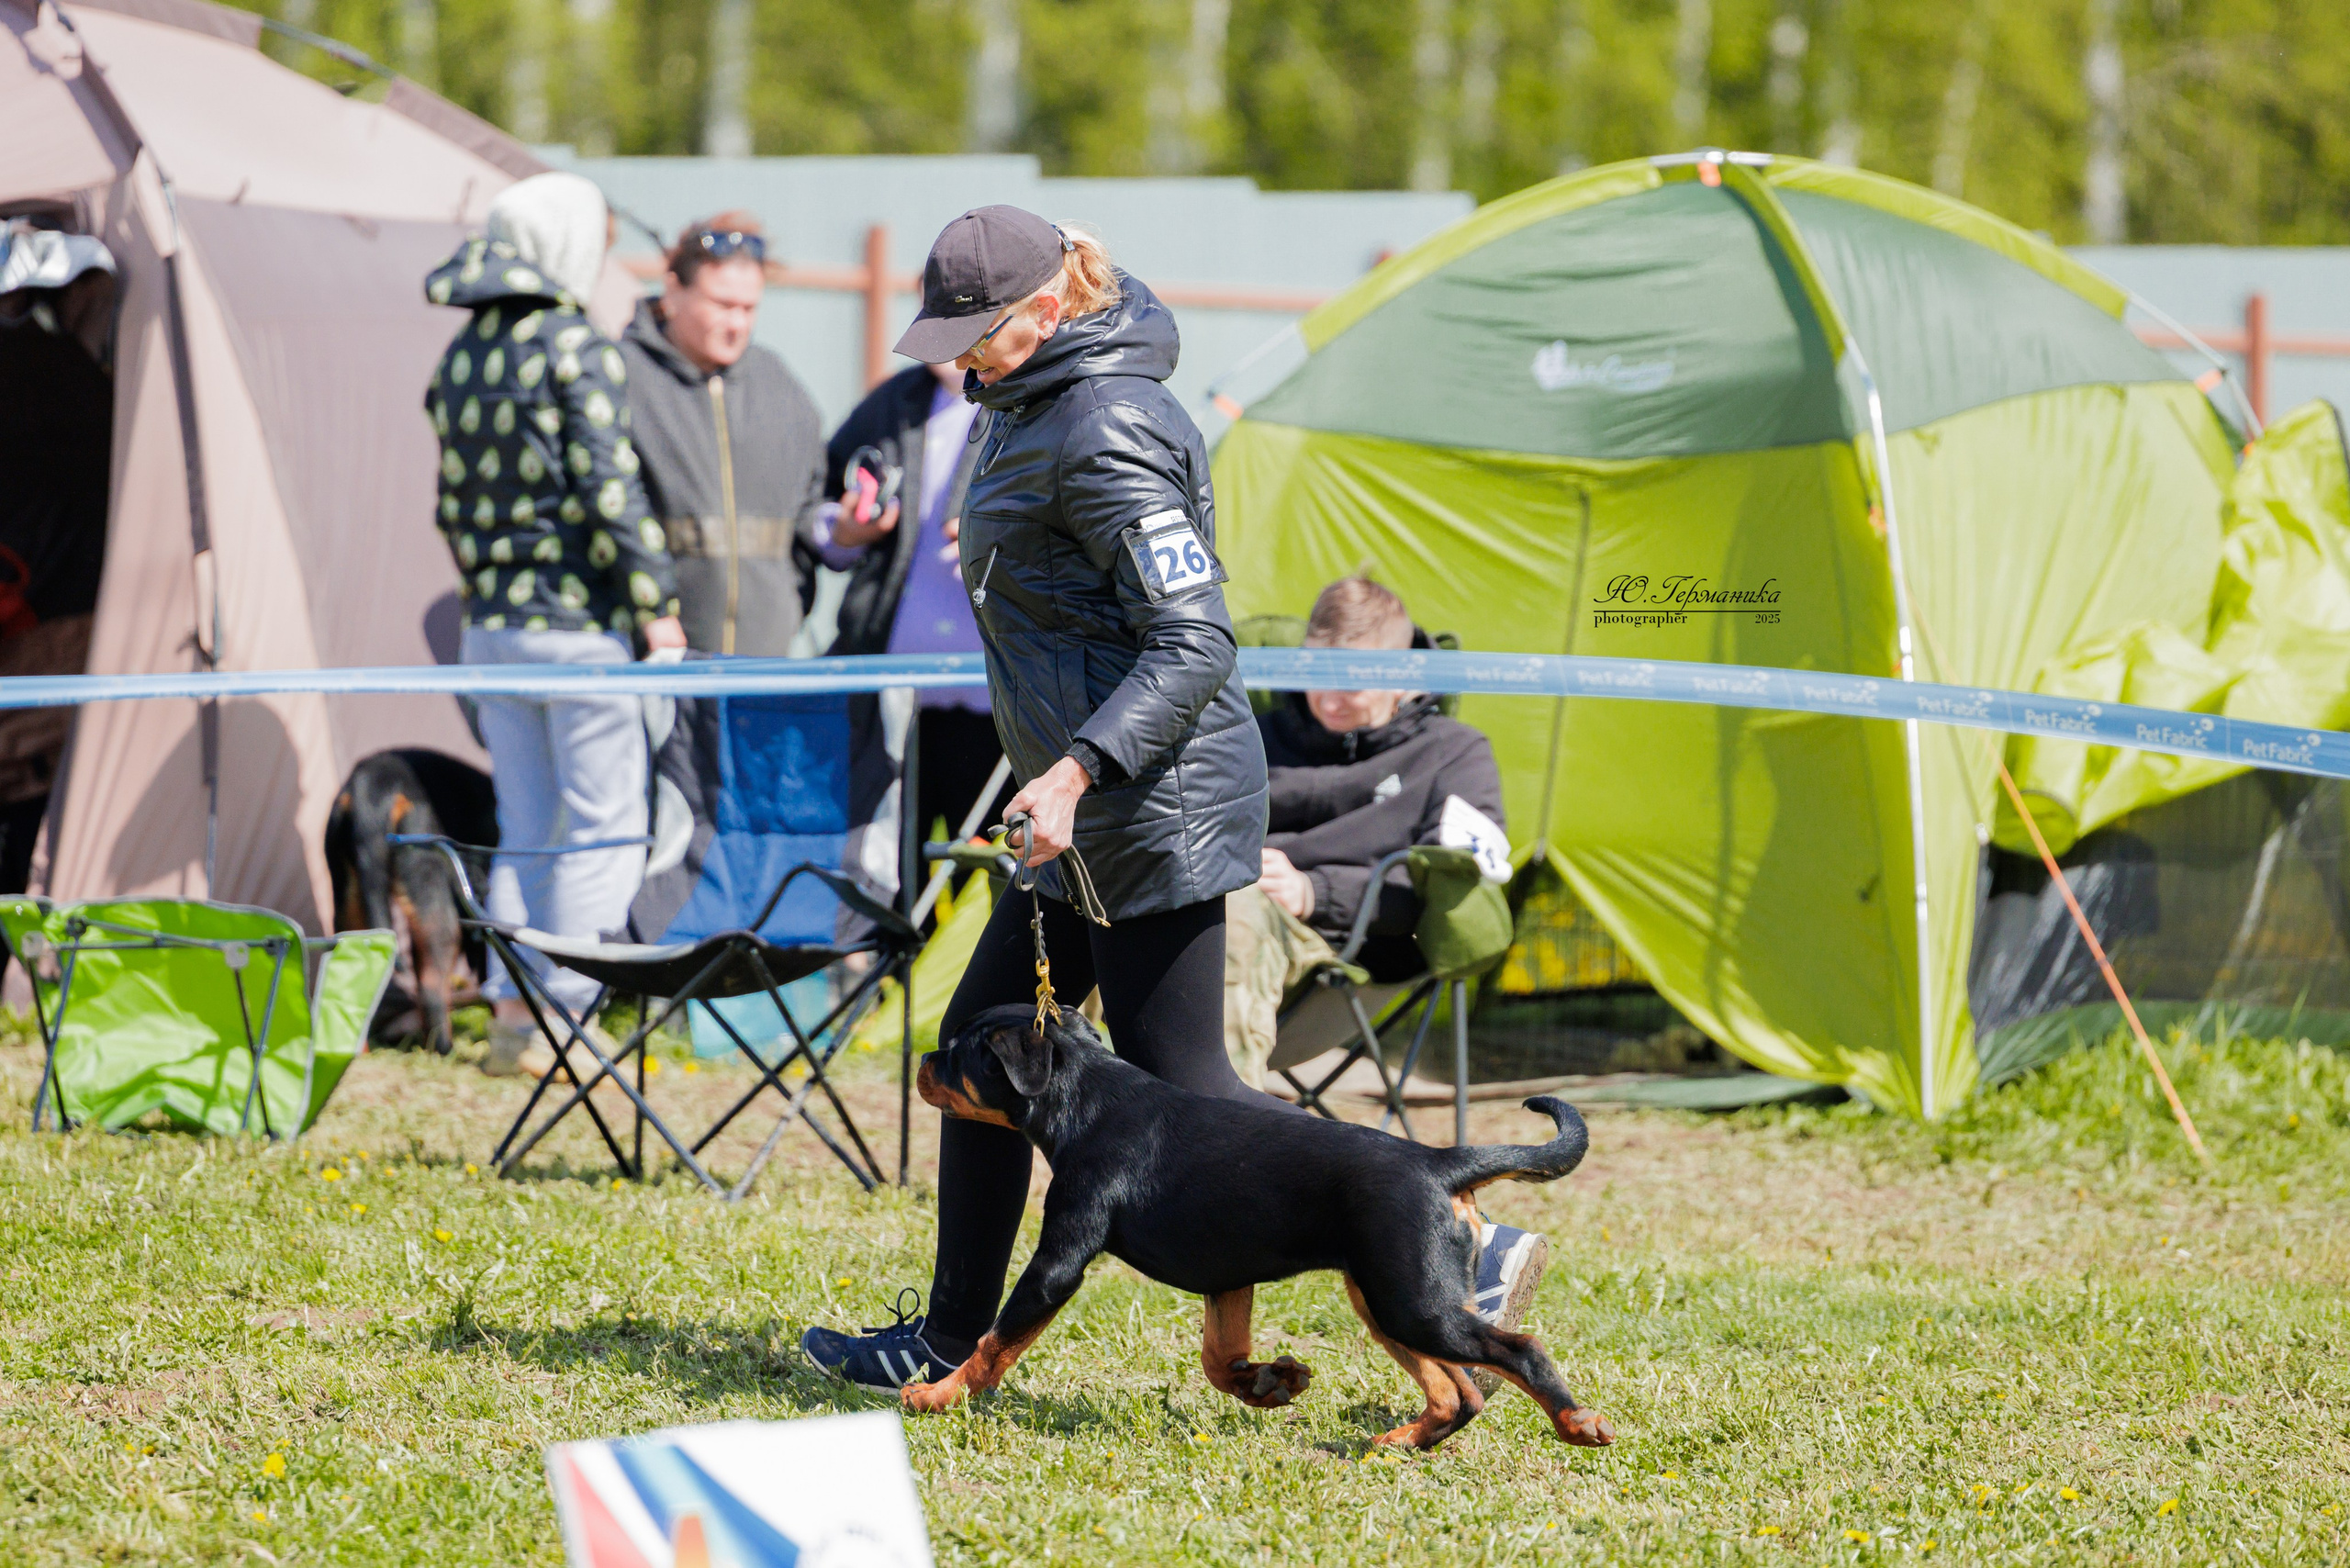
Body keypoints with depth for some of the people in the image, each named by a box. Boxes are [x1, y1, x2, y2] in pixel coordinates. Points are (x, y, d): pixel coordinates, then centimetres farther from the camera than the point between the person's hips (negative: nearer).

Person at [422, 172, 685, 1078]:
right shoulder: (576, 350, -12)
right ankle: (564, 1018, -3)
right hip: (577, 624, -7)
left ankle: (511, 1015, 12)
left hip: (492, 627, 7)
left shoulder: (458, 359, 11)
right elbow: (607, 491, -16)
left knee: (525, 830, 14)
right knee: (604, 829, 0)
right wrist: (656, 604, -10)